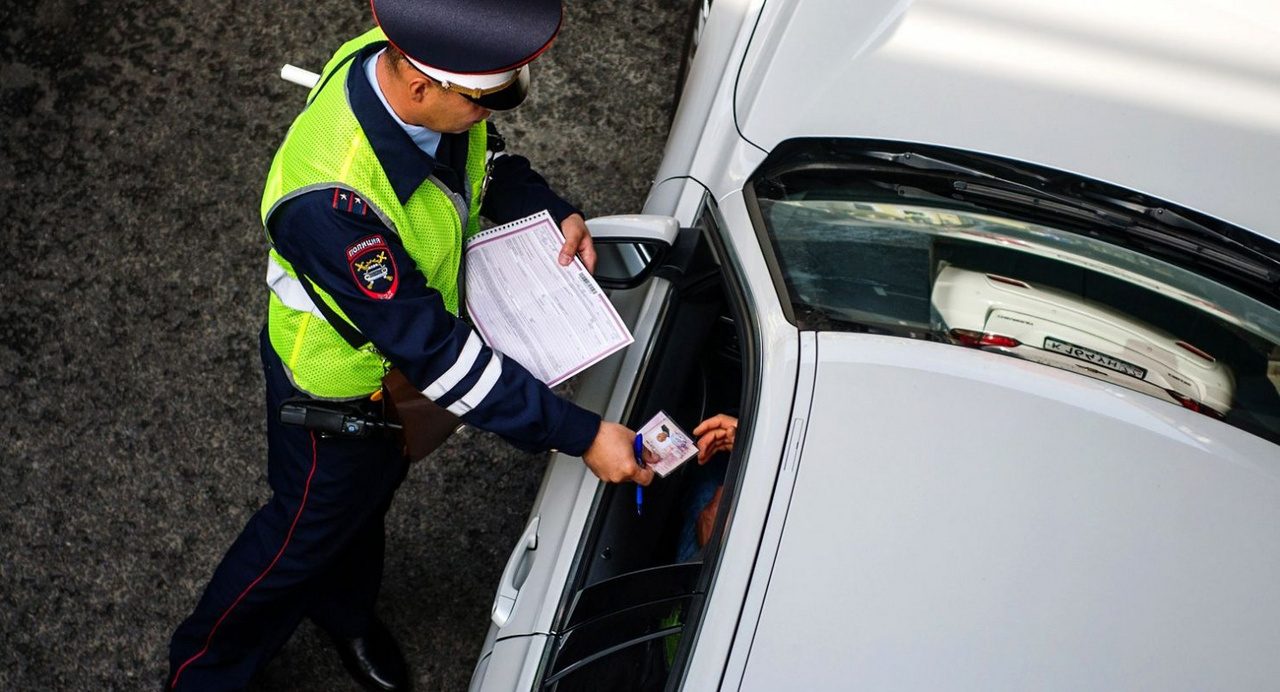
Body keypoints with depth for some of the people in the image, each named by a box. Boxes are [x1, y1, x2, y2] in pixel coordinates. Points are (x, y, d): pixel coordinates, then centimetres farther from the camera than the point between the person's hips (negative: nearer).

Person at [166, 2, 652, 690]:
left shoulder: (411, 61, -23)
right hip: (340, 386, -7)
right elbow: (430, 349, -39)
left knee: (373, 491, 31)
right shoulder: (329, 197, -46)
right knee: (310, 528, 19)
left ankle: (344, 609, 63)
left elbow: (485, 158, 1)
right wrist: (580, 435, -37)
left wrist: (556, 213, -16)